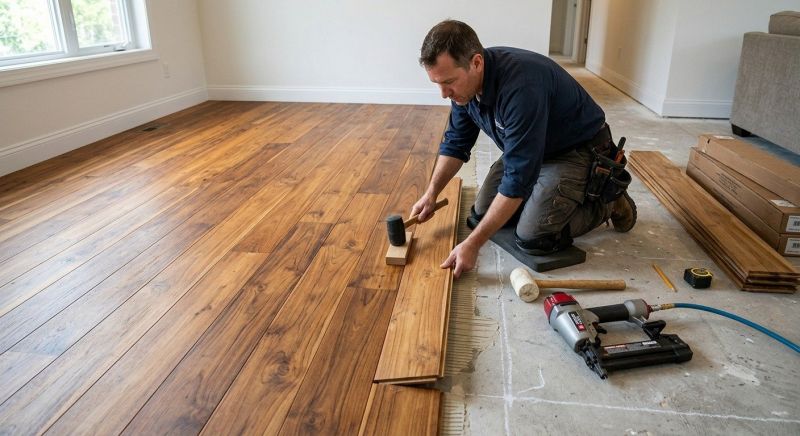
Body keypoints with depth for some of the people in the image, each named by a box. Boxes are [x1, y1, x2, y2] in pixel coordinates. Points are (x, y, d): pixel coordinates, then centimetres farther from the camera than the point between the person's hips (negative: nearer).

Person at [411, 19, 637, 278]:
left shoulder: (520, 87, -38)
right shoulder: (463, 81, -12)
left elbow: (518, 178, -37)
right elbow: (456, 143, 3)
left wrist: (473, 244, -35)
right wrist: (431, 194, -11)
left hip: (578, 151, -7)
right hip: (527, 150, 8)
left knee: (532, 239, -17)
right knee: (481, 216, 0)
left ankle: (607, 201, 7)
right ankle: (553, 193, 21)